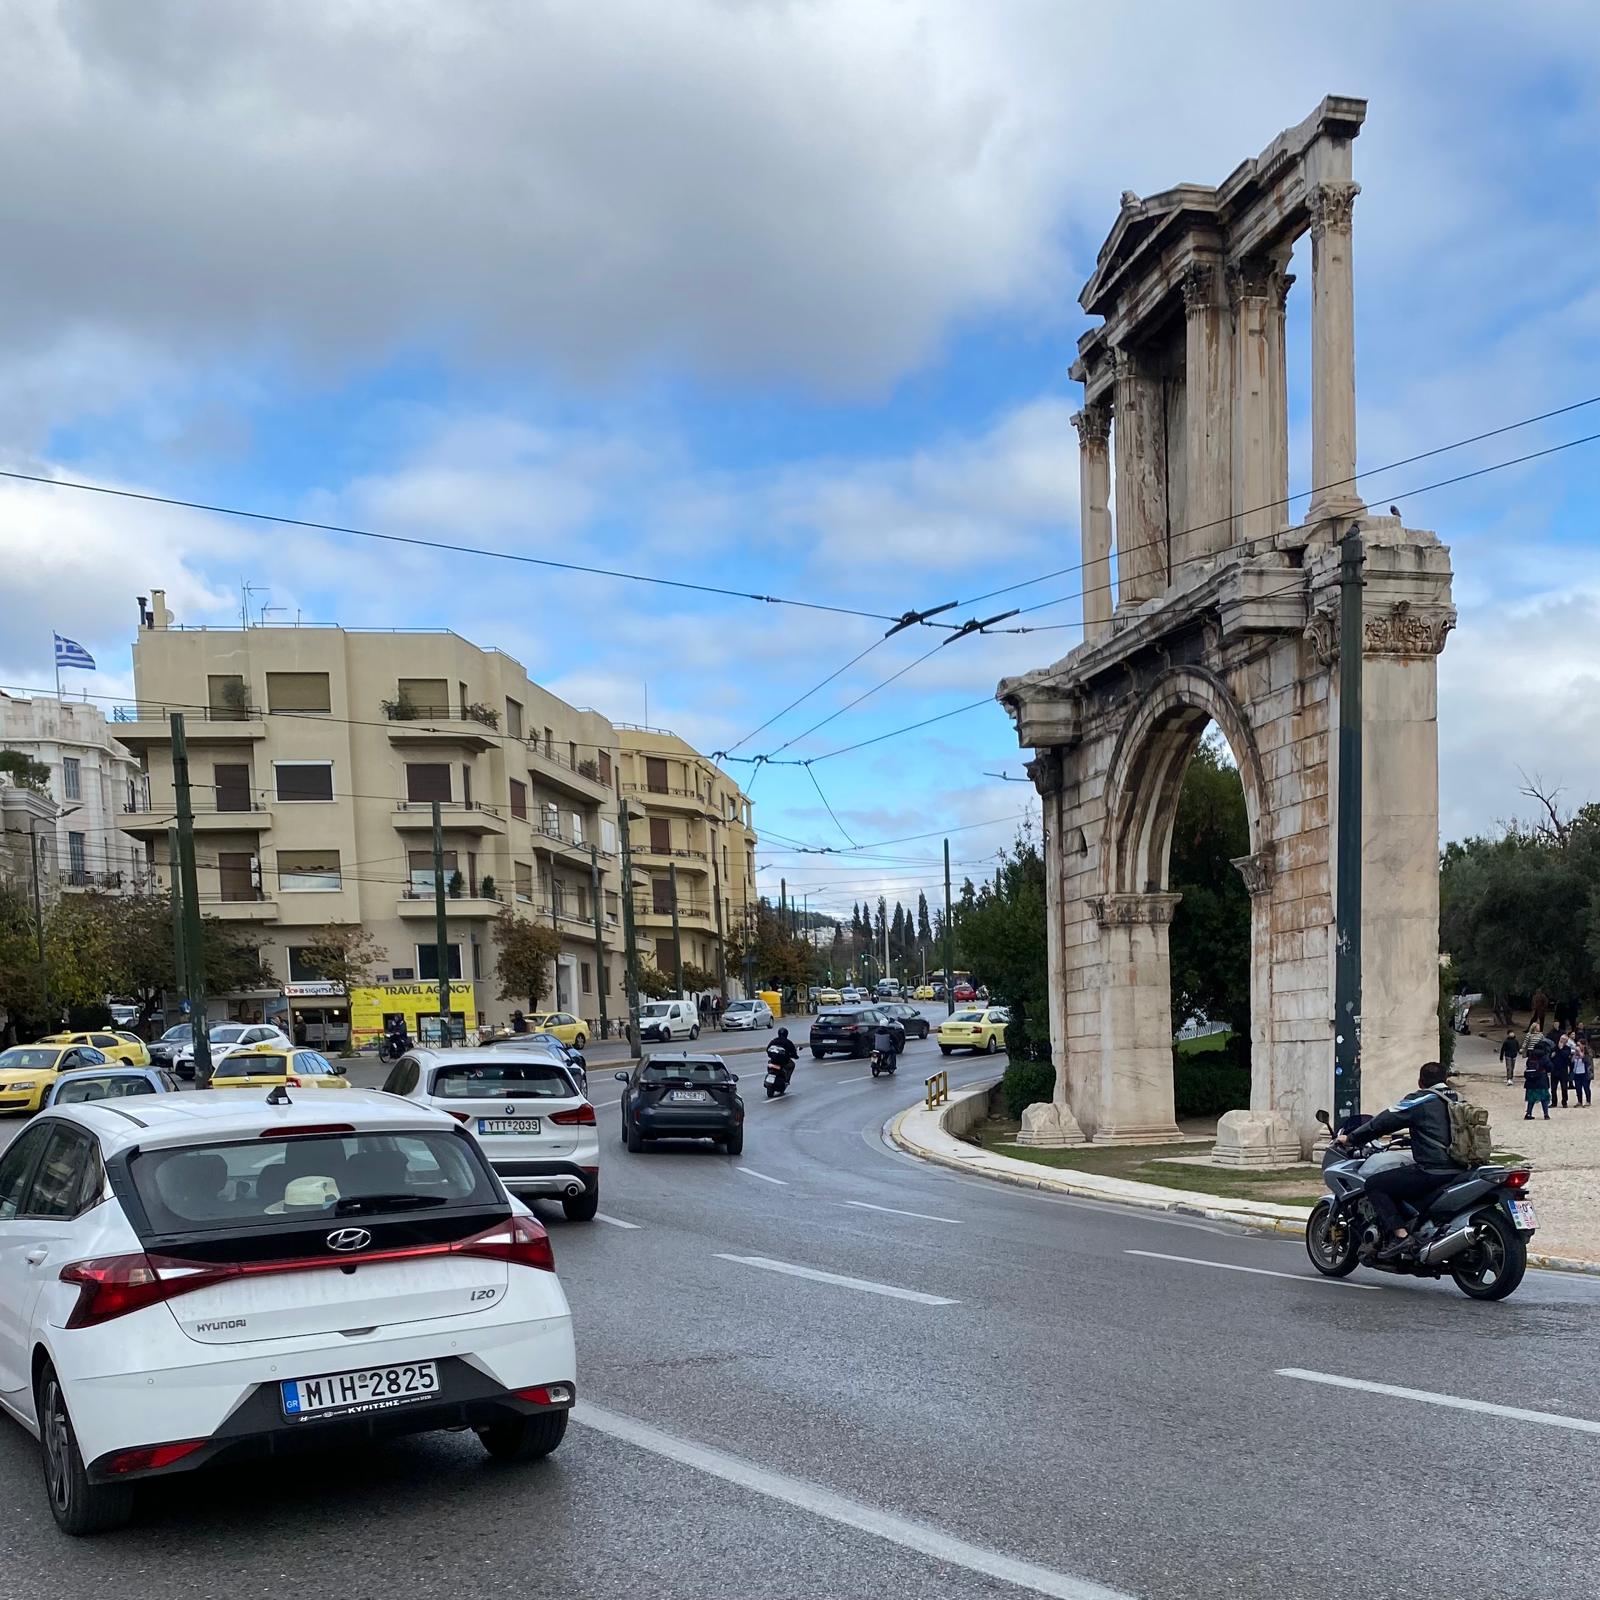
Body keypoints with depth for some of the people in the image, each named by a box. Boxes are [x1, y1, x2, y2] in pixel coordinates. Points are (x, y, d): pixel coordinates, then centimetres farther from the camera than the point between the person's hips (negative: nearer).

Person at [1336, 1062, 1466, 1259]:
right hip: (1458, 1171, 8)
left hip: (1432, 1172, -8)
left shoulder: (1419, 1101, -4)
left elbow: (1383, 1122, -2)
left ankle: (1399, 1233, -14)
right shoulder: (1459, 1100, 16)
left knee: (1374, 1184, -1)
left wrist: (1350, 1138, 9)